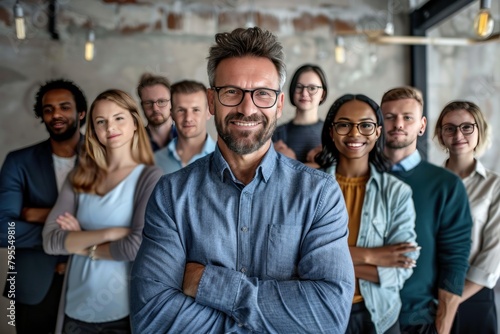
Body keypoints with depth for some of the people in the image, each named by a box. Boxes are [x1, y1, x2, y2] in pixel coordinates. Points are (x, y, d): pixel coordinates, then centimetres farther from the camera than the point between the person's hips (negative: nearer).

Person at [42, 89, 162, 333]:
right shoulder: (79, 177, 3)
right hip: (76, 310, 4)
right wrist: (109, 233, -17)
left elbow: (138, 246, -19)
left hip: (124, 313, -4)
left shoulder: (149, 176, -9)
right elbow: (50, 240, -5)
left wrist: (81, 244, -6)